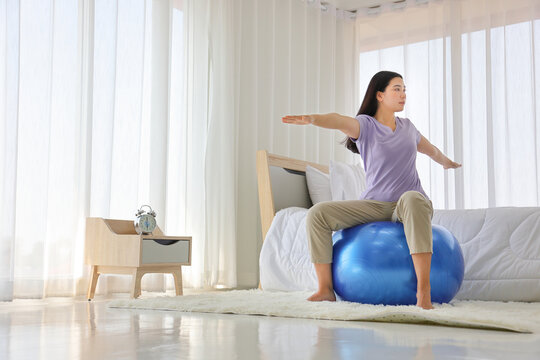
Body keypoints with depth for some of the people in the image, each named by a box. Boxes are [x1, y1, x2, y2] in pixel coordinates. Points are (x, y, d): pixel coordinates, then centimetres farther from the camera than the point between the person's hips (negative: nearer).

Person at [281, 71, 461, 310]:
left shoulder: (407, 126, 15)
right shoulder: (366, 125, 0)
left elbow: (430, 149, 37)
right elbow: (339, 121, -24)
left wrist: (446, 162, 56)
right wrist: (311, 119, -45)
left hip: (406, 207, 1)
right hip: (373, 206, 0)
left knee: (411, 198, -38)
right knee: (318, 213, -20)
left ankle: (423, 289, -42)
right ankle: (325, 289, -13)